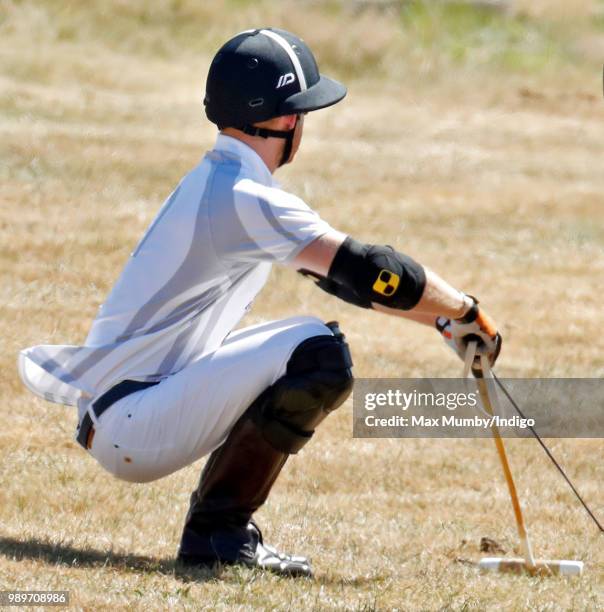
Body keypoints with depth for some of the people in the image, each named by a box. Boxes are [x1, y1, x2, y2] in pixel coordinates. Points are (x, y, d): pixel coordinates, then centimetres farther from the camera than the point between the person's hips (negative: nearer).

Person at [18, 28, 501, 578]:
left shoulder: (214, 182, 15)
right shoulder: (243, 198, -17)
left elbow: (340, 273, 19)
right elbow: (367, 270, -21)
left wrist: (441, 315, 13)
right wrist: (464, 313, -8)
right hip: (130, 428, -10)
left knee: (312, 347, 19)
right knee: (318, 351, -20)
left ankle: (221, 521, 12)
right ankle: (217, 531, -13)